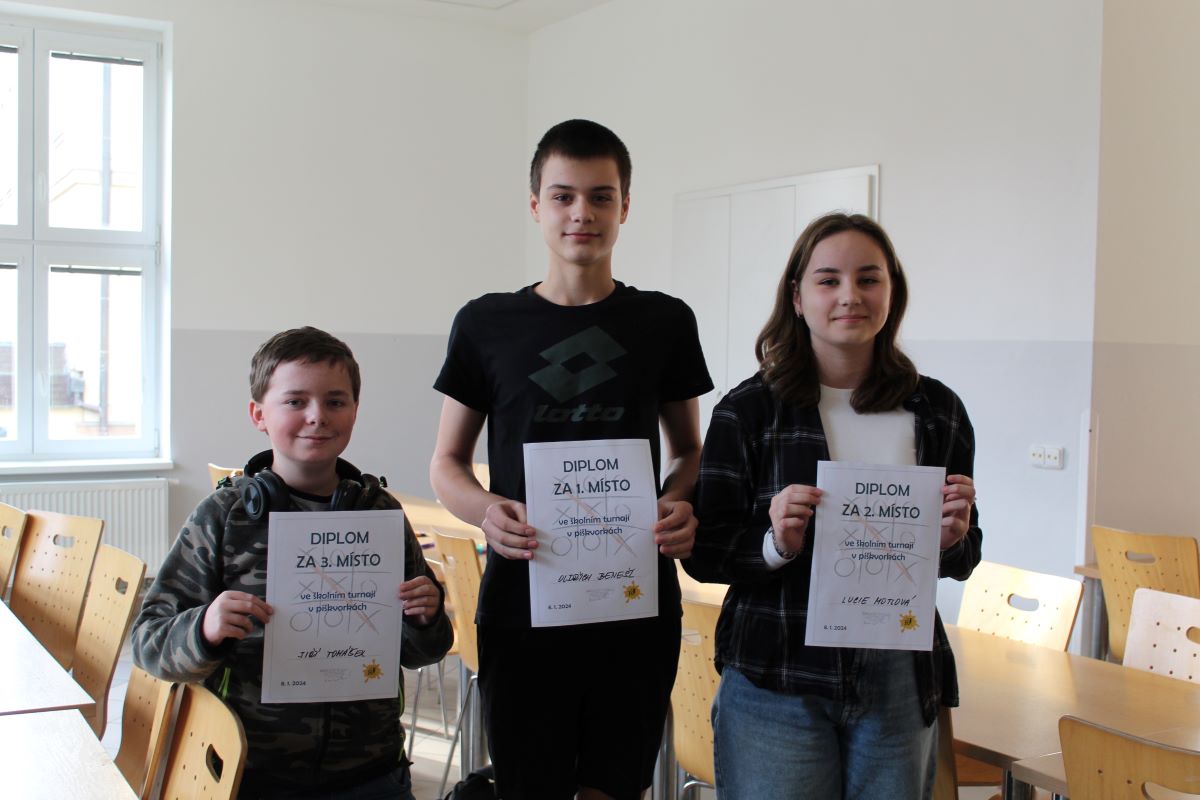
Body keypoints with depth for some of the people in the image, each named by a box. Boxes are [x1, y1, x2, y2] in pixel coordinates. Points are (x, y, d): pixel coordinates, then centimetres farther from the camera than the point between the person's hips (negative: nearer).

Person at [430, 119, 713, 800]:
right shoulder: (486, 324, 3)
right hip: (522, 598, -1)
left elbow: (690, 450, 14)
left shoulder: (665, 322, 5)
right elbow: (447, 463, 8)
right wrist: (487, 510, -13)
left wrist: (683, 508, -8)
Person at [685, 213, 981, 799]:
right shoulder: (748, 411, -5)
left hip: (901, 682, 3)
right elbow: (703, 554, -3)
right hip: (776, 684, -2)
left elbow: (963, 562, 12)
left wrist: (952, 541, -10)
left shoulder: (937, 411, 4)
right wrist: (775, 545, -21)